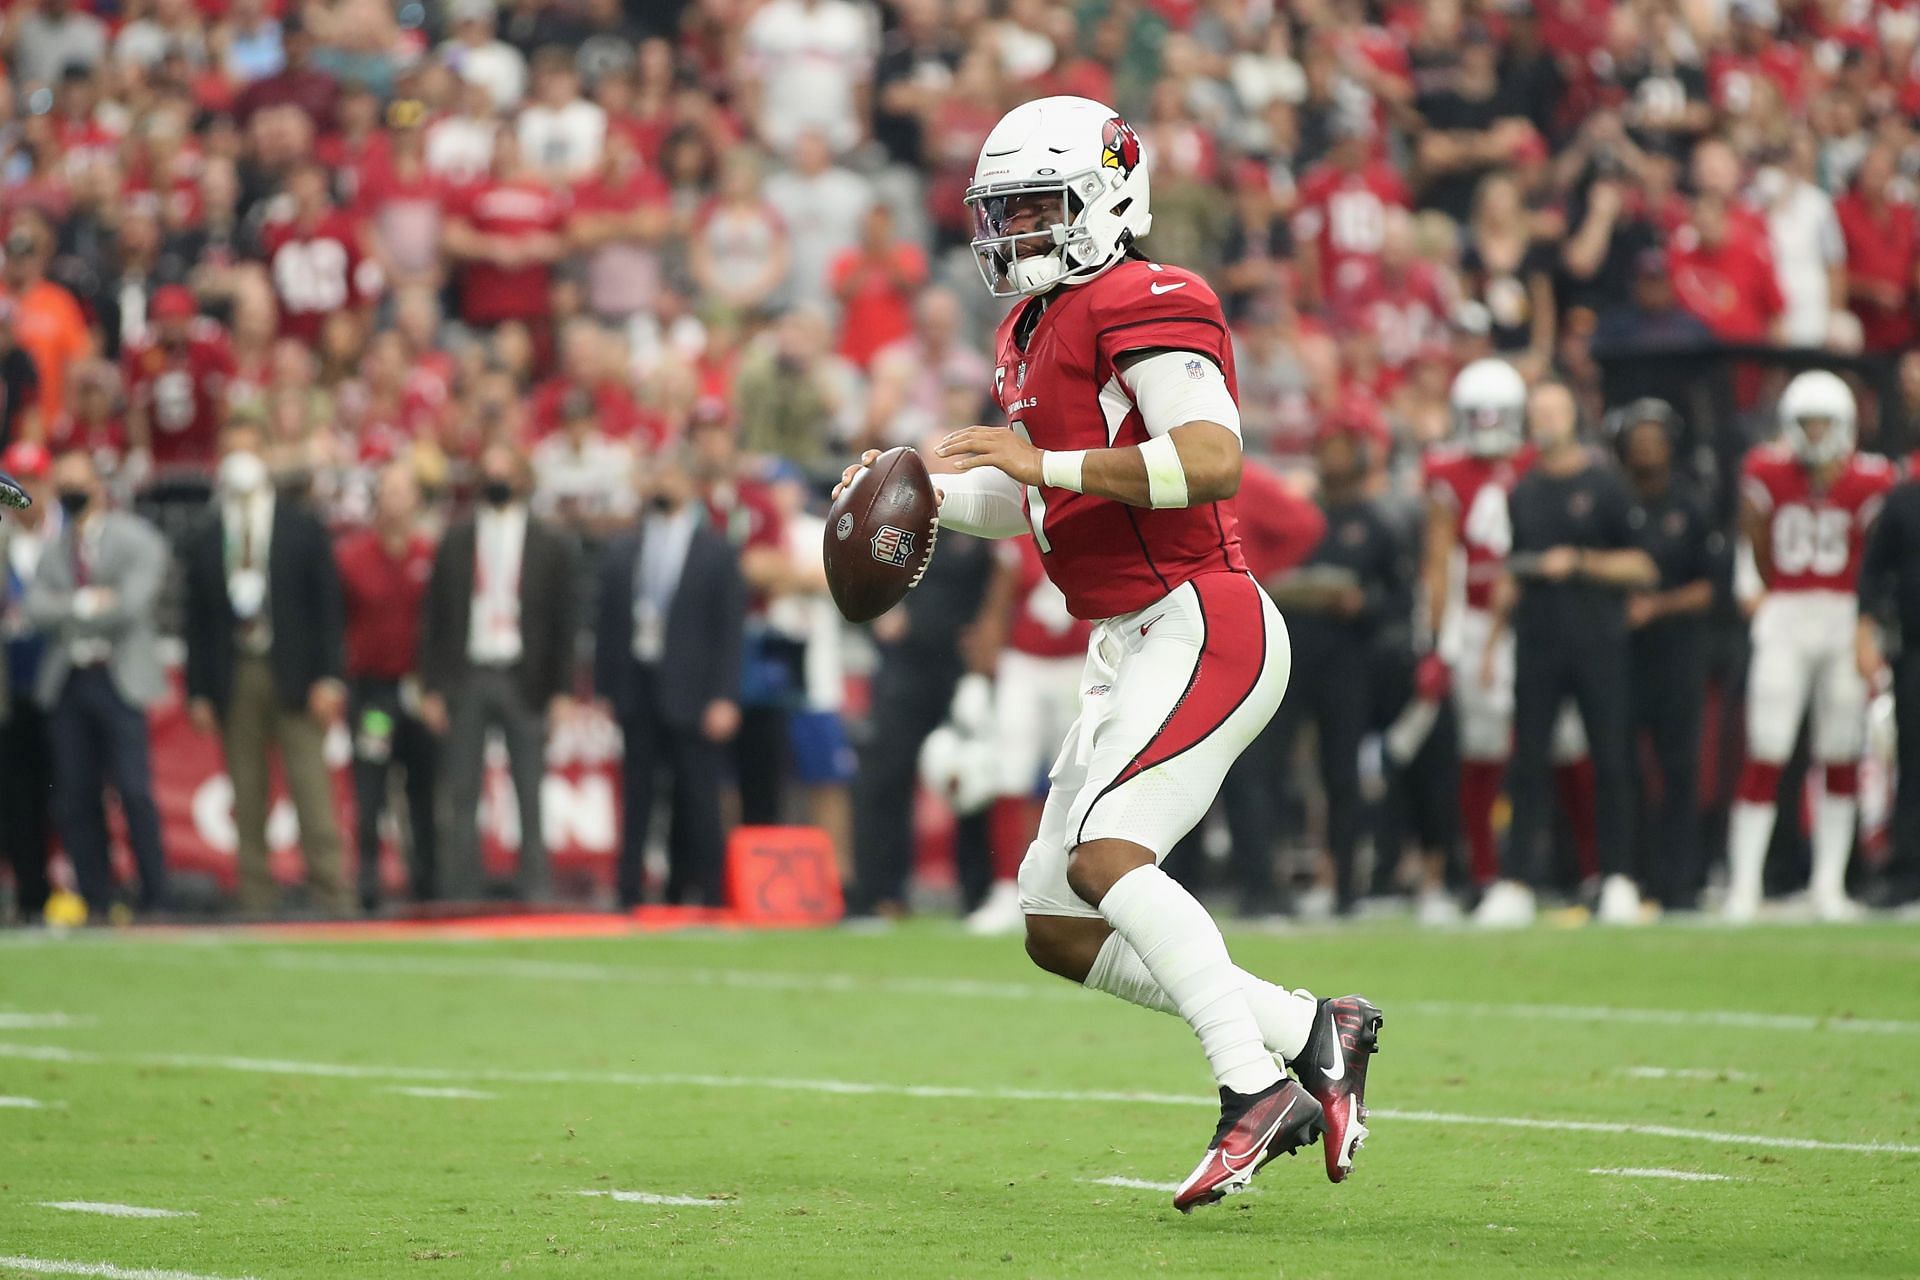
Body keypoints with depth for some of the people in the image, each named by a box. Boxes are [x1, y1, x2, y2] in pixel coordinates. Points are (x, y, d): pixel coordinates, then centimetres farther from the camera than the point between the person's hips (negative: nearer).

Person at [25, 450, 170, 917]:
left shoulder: (136, 538, 1)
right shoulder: (54, 546, 14)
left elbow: (132, 603, -12)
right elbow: (37, 607, 2)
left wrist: (68, 613, -4)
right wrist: (88, 604, -10)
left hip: (118, 680, -5)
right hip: (66, 681, 5)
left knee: (134, 792, -10)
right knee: (74, 799, 2)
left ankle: (154, 898, -4)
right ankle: (95, 901, 7)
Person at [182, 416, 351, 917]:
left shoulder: (302, 528, 6)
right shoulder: (203, 540, 9)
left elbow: (328, 606, 4)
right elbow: (196, 619, 8)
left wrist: (329, 678, -6)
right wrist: (198, 691, 1)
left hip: (293, 678, -2)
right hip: (233, 682, 2)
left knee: (312, 794, -7)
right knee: (246, 802, 2)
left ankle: (332, 898, -7)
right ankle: (256, 906, 4)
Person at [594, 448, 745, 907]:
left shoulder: (716, 551, 3)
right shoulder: (620, 552, 12)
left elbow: (731, 628, -1)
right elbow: (607, 625, 12)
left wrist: (724, 698, -9)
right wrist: (602, 691, 4)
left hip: (690, 695, -3)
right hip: (636, 692, 3)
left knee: (697, 804, -1)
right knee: (637, 800, 2)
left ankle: (702, 899, 5)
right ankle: (629, 898, 4)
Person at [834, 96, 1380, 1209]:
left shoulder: (1145, 304, -11)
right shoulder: (1037, 331, 19)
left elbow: (1212, 459, -25)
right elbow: (1027, 502, 30)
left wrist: (1045, 462, -23)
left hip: (1202, 626, -10)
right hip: (1130, 648, 10)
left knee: (1104, 855, -26)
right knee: (1061, 931, 7)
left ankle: (1257, 1087, -24)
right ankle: (1313, 1031, 12)